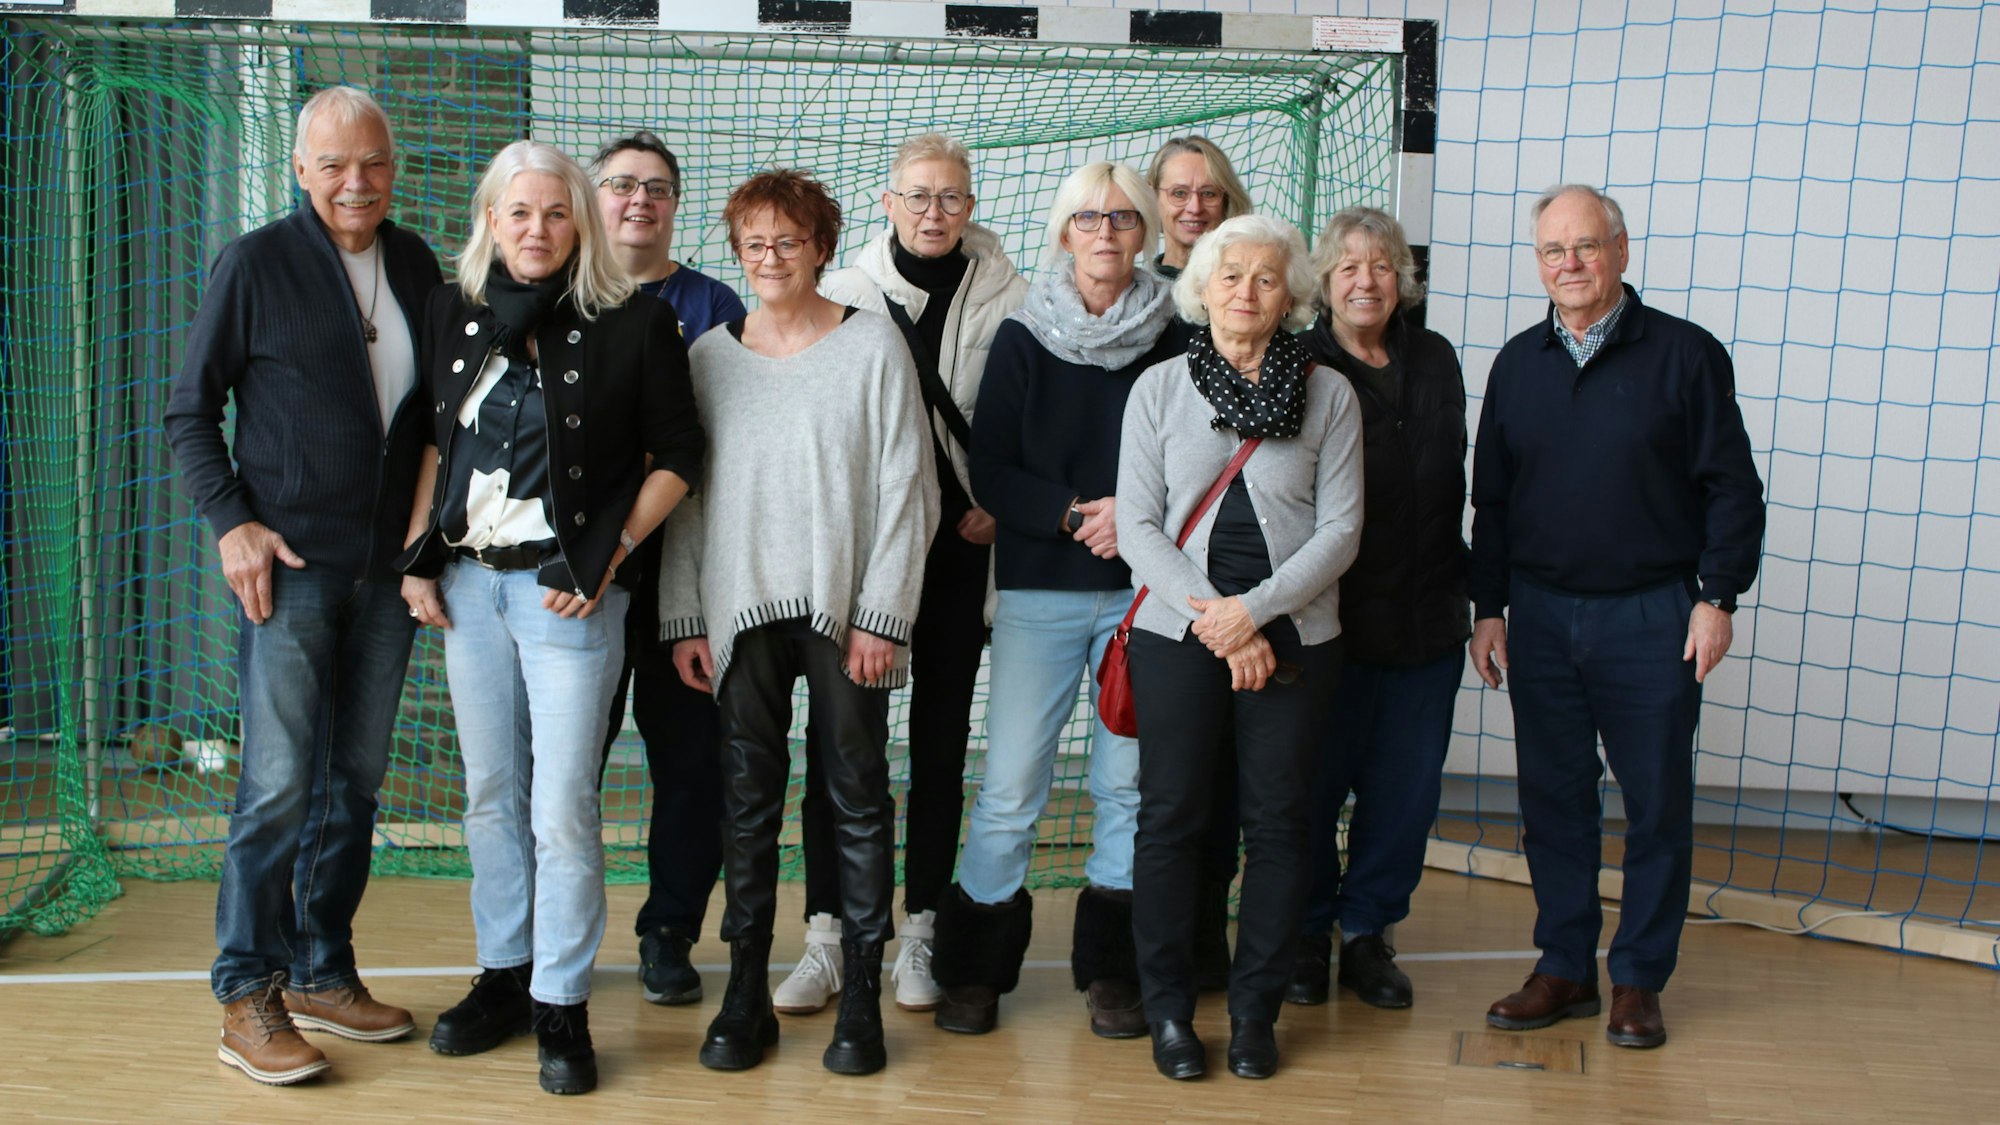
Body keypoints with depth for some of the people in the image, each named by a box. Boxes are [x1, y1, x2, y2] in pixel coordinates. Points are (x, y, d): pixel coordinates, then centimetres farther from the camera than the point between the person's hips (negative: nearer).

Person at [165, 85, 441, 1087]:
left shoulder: (415, 265, 9)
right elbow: (191, 411, 0)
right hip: (291, 563, -5)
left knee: (354, 782, 10)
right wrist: (231, 522, -11)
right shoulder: (256, 264, -4)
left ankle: (323, 975, 22)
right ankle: (248, 997, 6)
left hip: (385, 570, 5)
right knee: (279, 784, -6)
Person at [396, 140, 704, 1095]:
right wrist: (417, 557, 8)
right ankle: (503, 976, 27)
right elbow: (436, 440, 16)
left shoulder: (632, 323, -6)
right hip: (469, 583, 5)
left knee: (562, 805, -4)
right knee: (491, 795, 14)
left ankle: (562, 1004, 9)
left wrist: (611, 551, -7)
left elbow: (677, 452, -1)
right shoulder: (455, 313, 8)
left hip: (566, 587, -5)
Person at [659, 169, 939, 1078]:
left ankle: (861, 997, 12)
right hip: (741, 610, 3)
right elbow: (684, 492, 11)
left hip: (843, 610, -2)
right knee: (746, 802, 5)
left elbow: (905, 487, -3)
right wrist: (683, 616, 3)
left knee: (857, 798, 3)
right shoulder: (710, 356, 10)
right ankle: (747, 994, 14)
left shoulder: (872, 345, 1)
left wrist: (882, 614, -9)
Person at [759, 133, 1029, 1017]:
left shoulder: (1003, 299, 3)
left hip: (961, 545, 0)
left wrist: (998, 507, -5)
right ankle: (826, 934, 8)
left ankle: (919, 933, 16)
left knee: (940, 735, 6)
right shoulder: (842, 294, 4)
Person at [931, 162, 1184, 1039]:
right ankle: (975, 970, 12)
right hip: (1038, 591, -1)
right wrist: (1077, 514, -13)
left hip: (1142, 589, 1)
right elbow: (990, 472, -1)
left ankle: (1111, 968, 18)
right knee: (1010, 785, -3)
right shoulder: (1021, 340, 3)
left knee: (1128, 782, 5)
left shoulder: (1174, 343, 5)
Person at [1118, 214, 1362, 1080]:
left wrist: (1253, 610, -13)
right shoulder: (1158, 390, 3)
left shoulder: (1328, 394, 3)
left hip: (1293, 637, 1)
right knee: (1171, 820, 3)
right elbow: (1138, 527, -1)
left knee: (1277, 823, 6)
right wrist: (1216, 624, -11)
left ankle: (1255, 1010, 20)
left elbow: (1340, 530, -1)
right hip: (1178, 632, 0)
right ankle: (1168, 1008, 17)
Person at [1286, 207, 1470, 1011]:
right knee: (1313, 781, 3)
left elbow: (1452, 484, 18)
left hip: (1426, 618, 5)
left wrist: (1460, 585, 16)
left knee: (1405, 786, 9)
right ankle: (1306, 935, 21)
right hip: (1327, 617, -4)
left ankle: (1368, 930, 25)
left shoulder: (1435, 361, 12)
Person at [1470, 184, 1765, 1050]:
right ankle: (1565, 968, 21)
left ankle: (1639, 980, 18)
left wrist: (1716, 596, -8)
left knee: (1657, 804, 4)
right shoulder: (1518, 363, 9)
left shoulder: (1684, 353, -3)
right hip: (1541, 614, 3)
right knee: (1552, 798, 9)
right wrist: (1489, 605, 8)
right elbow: (1490, 498, 13)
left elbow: (1732, 487, -2)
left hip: (1651, 619, -3)